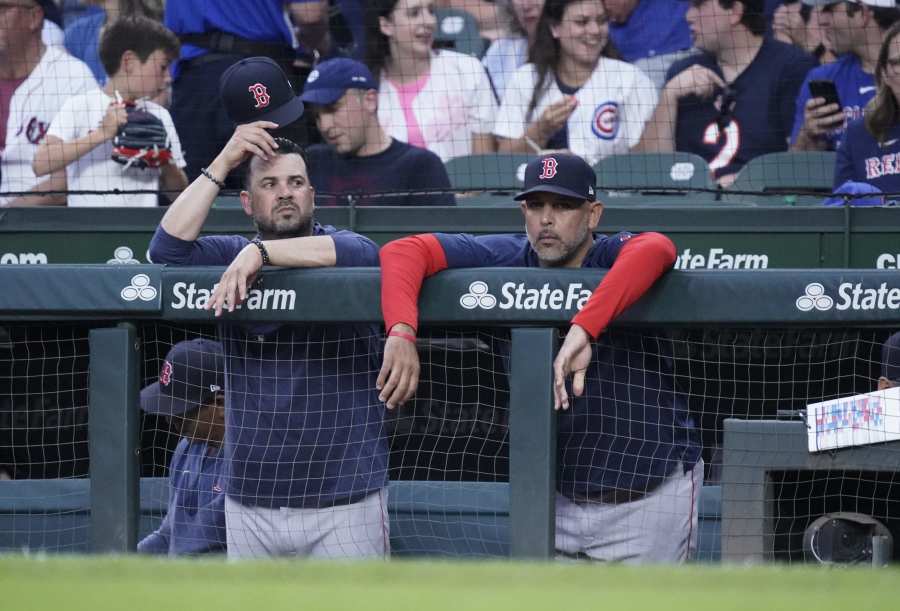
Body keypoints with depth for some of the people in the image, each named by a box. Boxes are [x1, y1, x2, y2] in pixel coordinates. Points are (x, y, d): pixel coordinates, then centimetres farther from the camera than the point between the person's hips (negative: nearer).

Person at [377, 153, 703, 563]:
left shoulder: (614, 259, -15)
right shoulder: (510, 259, -3)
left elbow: (657, 250, -41)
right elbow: (403, 252, -11)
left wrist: (584, 330, -53)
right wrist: (402, 331, -31)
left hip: (648, 497, -5)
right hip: (558, 496, 5)